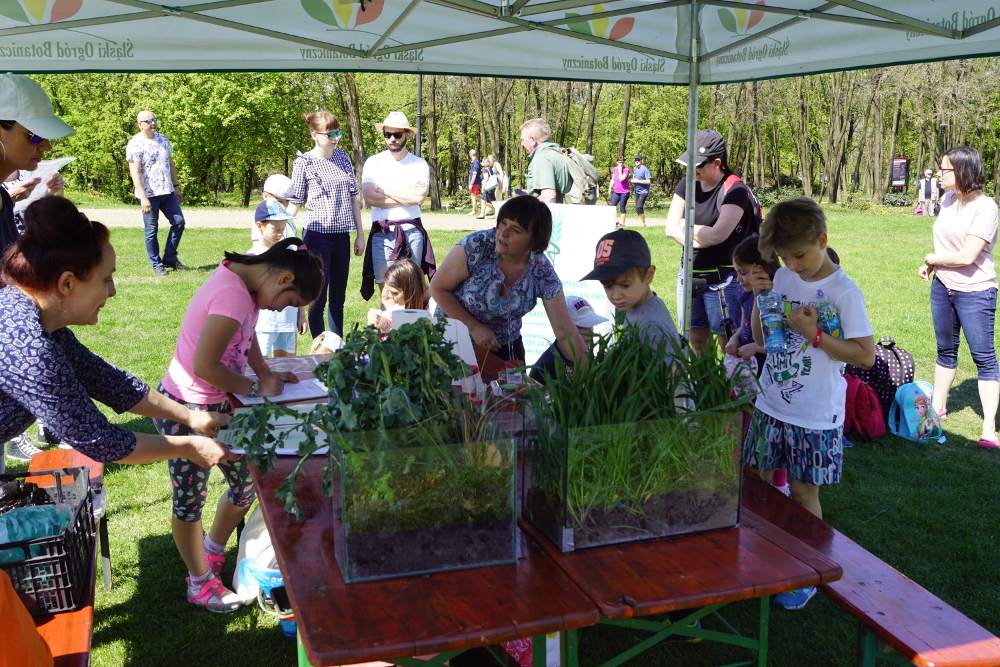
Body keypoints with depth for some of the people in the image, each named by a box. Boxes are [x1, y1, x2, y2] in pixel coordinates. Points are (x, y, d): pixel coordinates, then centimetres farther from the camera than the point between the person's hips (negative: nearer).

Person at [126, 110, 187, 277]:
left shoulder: (163, 139, 11)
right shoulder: (135, 144, -10)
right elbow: (134, 172, -15)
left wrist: (176, 186, 16)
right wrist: (143, 198, -21)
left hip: (168, 192, 6)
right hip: (149, 194, -6)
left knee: (179, 222, 6)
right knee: (151, 230, 2)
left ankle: (170, 258, 19)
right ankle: (157, 265, 13)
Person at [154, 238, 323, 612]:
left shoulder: (243, 281, 0)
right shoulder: (233, 296, -30)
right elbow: (204, 365, -29)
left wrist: (266, 373, 2)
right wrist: (257, 388, -16)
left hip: (217, 405, 9)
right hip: (187, 411, -9)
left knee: (247, 484, 16)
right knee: (190, 498, 11)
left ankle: (211, 553, 43)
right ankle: (200, 582, 31)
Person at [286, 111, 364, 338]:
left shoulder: (342, 157, 10)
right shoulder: (303, 162, -5)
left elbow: (353, 198, 13)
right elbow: (294, 204, -4)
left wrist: (360, 234, 12)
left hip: (342, 236, 5)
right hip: (318, 235, -5)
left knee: (338, 298, 11)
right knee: (318, 298, -2)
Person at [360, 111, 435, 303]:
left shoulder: (419, 164, 6)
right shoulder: (373, 162, 5)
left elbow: (419, 197, -9)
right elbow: (369, 197, -8)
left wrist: (384, 190, -4)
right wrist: (407, 197, -6)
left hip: (412, 231, 1)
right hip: (383, 233, 0)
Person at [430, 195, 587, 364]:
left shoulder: (542, 272, -18)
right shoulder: (476, 247, -25)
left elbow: (566, 333, -15)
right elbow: (438, 287, -15)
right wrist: (475, 328, -21)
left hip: (505, 347, 2)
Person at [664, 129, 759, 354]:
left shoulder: (734, 191, -13)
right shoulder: (687, 185, 6)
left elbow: (717, 235, -21)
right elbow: (670, 229, 1)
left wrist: (686, 225, -4)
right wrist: (697, 239, -15)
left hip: (722, 277, -6)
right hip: (690, 274, 6)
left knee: (728, 343, 0)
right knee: (694, 340, 12)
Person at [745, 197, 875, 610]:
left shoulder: (844, 293, -14)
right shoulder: (783, 278, 4)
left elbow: (866, 356, -16)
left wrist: (814, 334, -21)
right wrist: (759, 296, 0)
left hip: (814, 416, -6)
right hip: (770, 405, 6)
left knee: (803, 492, 5)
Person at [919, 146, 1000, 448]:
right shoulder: (949, 199, 4)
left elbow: (966, 256, -24)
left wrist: (932, 258, -9)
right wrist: (931, 264, 3)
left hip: (975, 292, -7)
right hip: (942, 287, 7)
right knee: (946, 351, 19)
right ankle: (938, 407, 32)